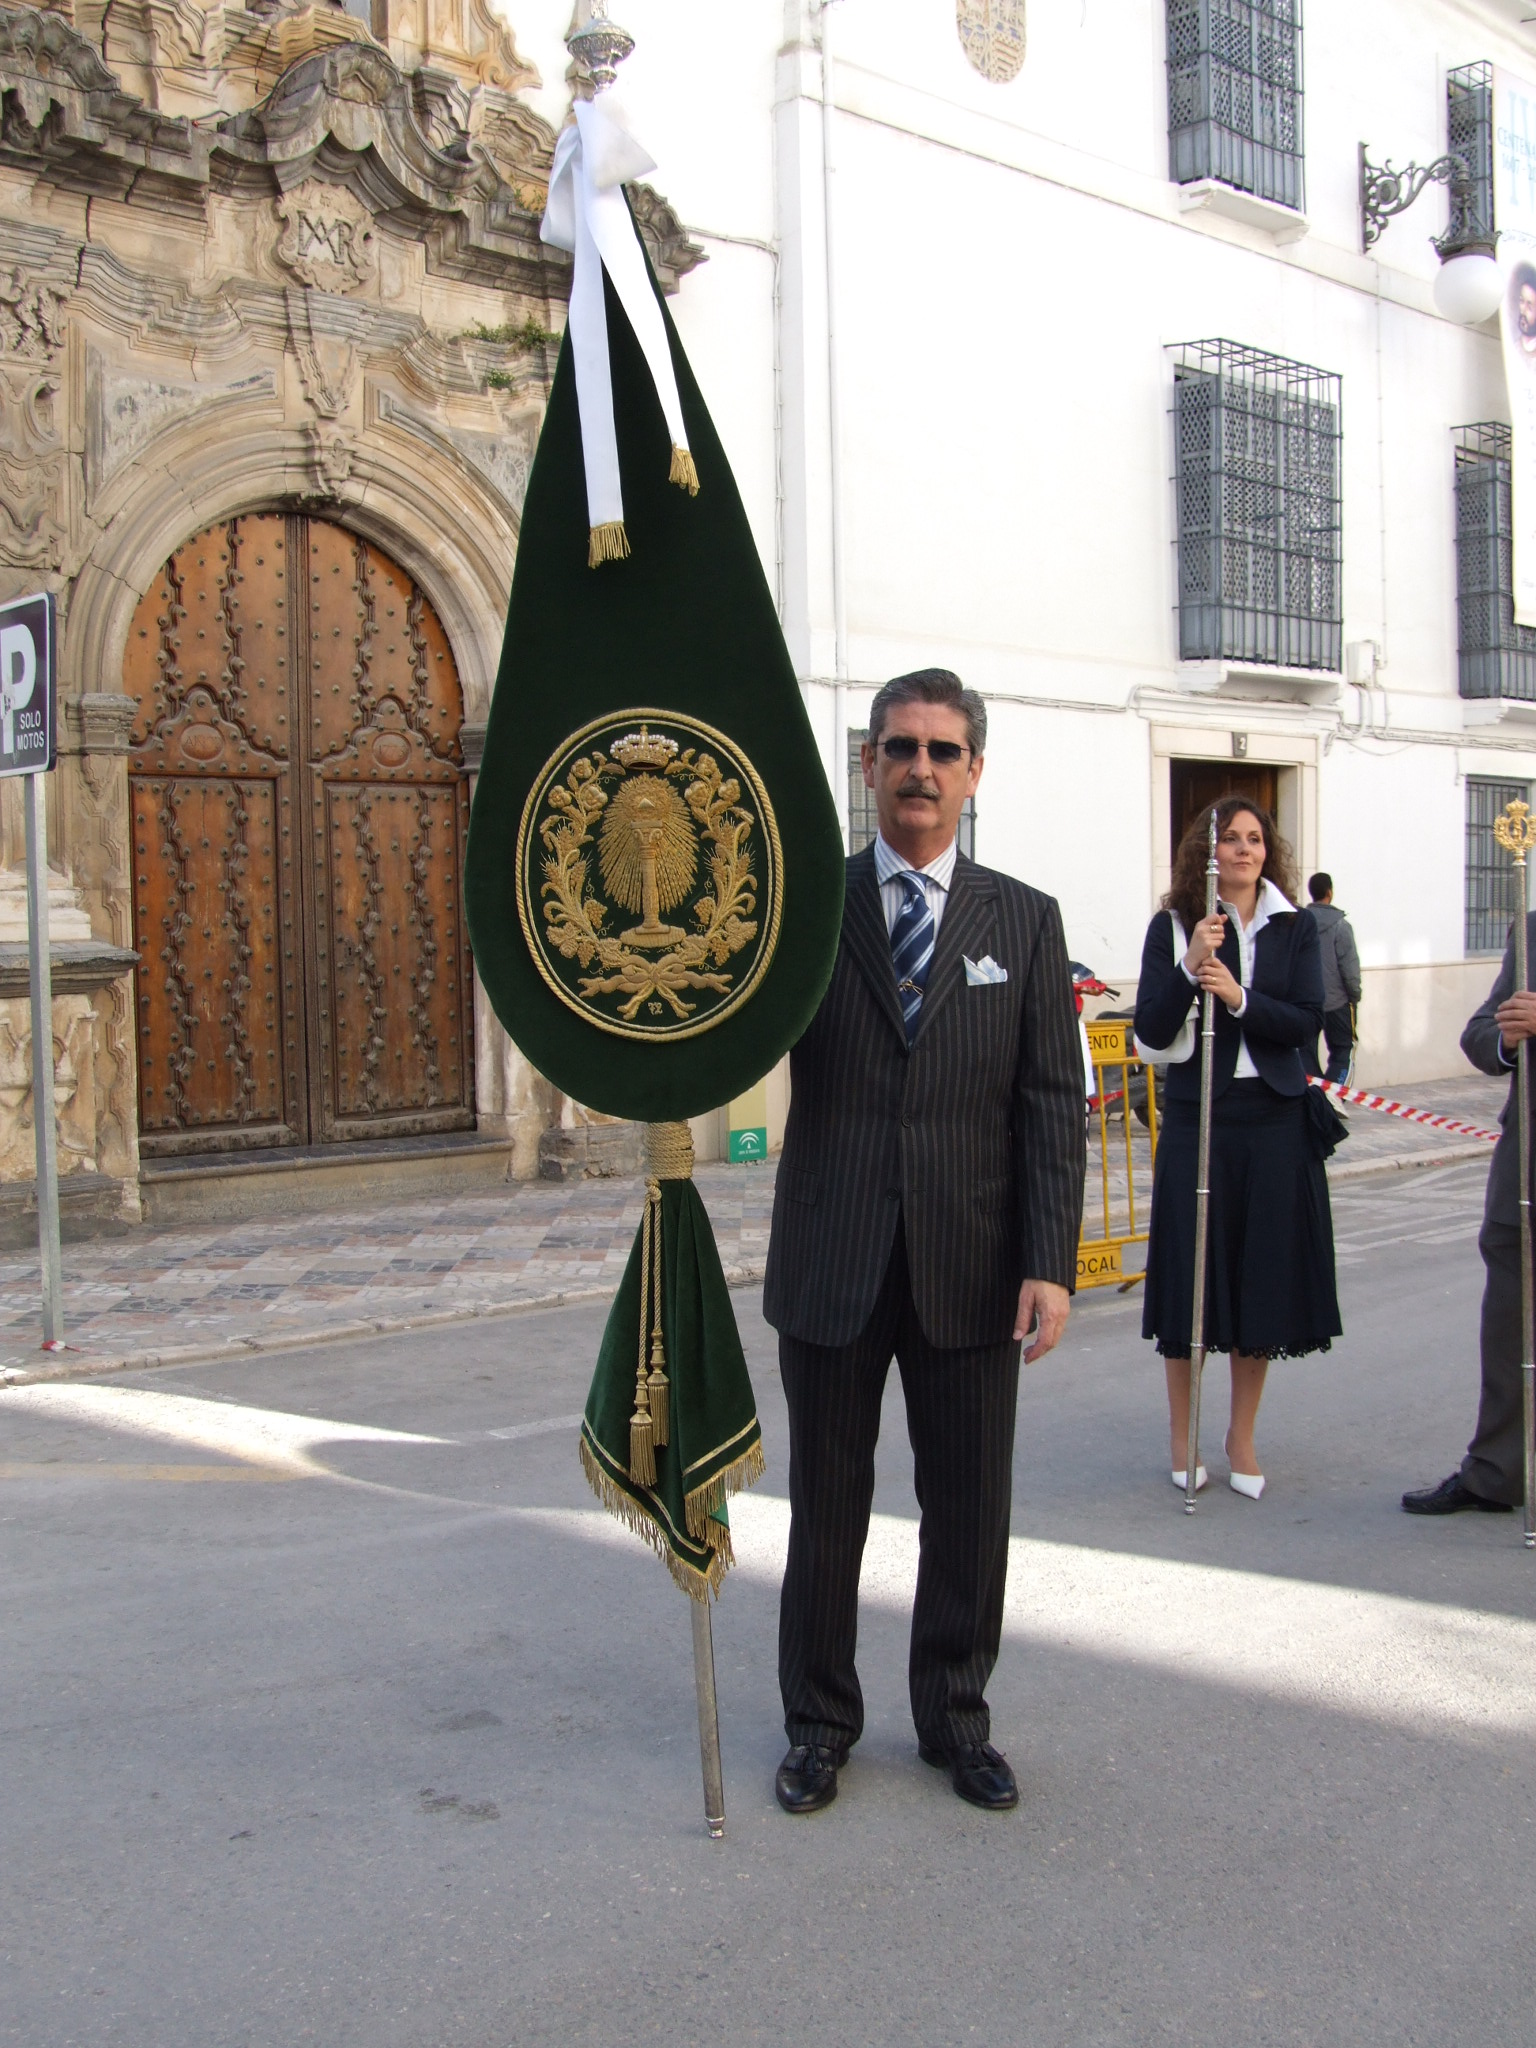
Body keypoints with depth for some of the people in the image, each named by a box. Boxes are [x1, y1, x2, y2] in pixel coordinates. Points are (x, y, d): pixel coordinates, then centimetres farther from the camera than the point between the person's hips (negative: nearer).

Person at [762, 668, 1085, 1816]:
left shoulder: (1025, 921, 4)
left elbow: (1052, 1105, 0)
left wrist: (1051, 1264, -8)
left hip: (971, 1268, 1)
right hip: (832, 1266, 0)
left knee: (971, 1514, 11)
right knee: (826, 1507, 12)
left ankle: (956, 1718, 32)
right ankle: (821, 1722, 32)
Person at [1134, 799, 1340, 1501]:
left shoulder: (1295, 929, 6)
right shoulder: (1173, 928, 0)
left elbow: (1307, 1024, -4)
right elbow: (1150, 1031, -6)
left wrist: (1240, 997, -17)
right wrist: (1190, 966, -19)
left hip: (1276, 1123, 2)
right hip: (1198, 1119, -2)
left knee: (1266, 1276, 6)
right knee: (1191, 1275, 3)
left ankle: (1242, 1435, 22)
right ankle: (1182, 1435, 20)